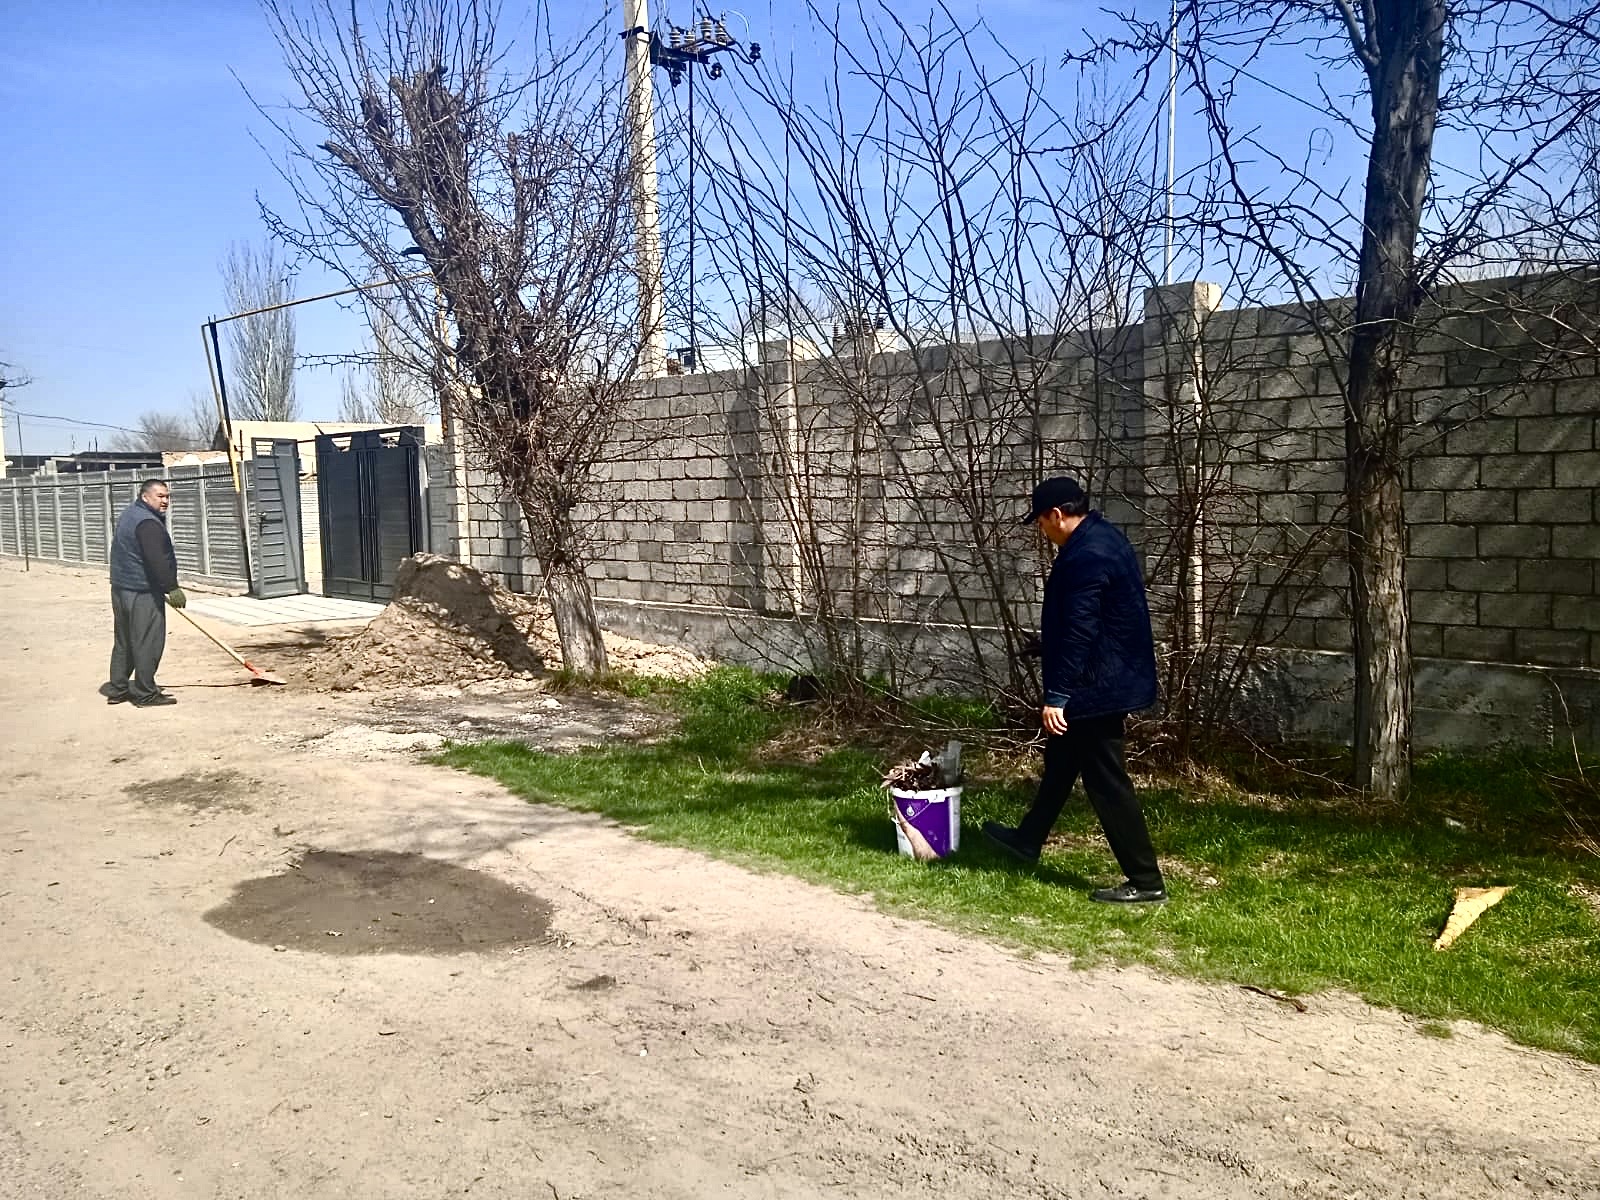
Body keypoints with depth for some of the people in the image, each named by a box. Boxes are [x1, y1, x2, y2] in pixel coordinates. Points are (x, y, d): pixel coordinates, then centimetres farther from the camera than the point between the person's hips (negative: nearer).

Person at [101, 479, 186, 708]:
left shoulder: (130, 514, 17)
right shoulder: (148, 523, -18)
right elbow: (157, 561, -26)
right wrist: (172, 588, -22)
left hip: (121, 587, 11)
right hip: (142, 592, -11)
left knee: (124, 642, 16)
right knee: (147, 643, -4)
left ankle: (117, 689, 23)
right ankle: (146, 694, 0)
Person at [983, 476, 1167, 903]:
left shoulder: (1085, 556, -23)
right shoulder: (1101, 537, 10)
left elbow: (1078, 633, -26)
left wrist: (1057, 696, -23)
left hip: (1096, 685, -11)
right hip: (1107, 678, 11)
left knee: (1106, 781, -3)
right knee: (1061, 758, 23)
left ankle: (1146, 882, 7)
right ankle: (1028, 840, 40)